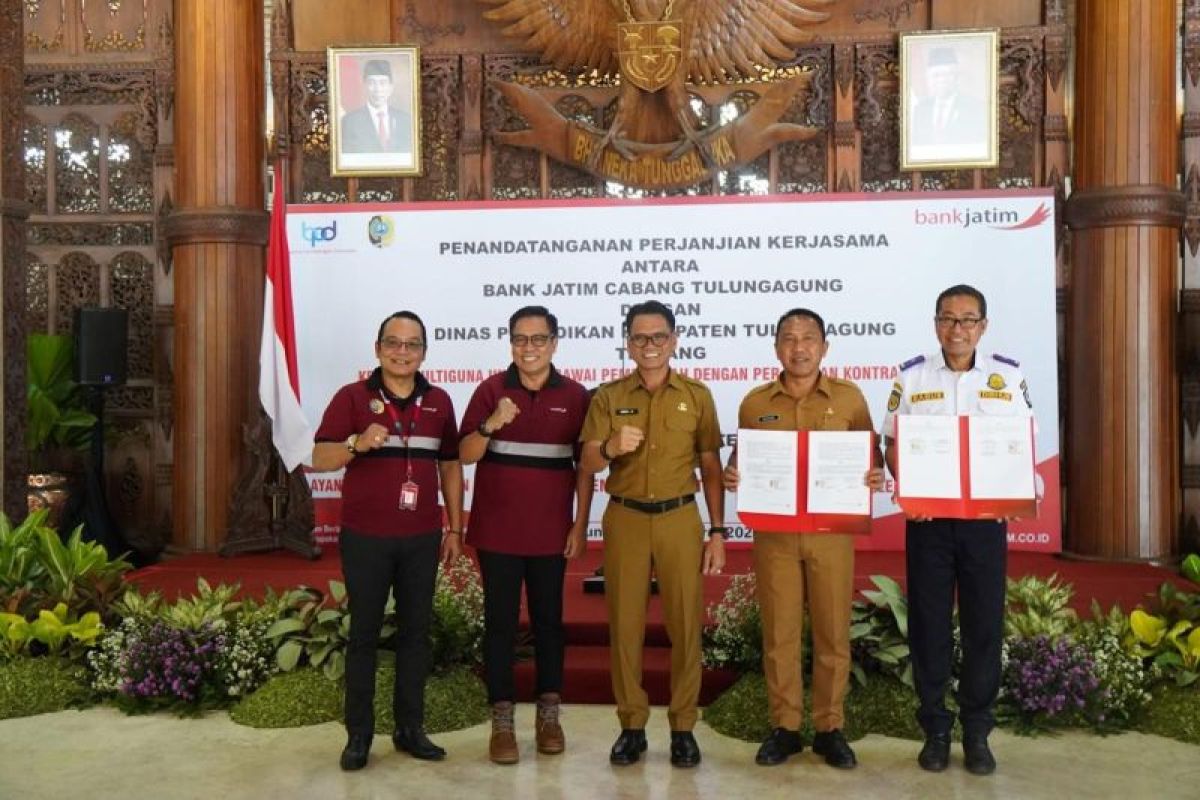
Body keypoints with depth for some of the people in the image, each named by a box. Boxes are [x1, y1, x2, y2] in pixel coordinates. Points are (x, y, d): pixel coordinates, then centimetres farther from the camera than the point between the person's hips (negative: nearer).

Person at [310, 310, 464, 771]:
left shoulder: (439, 401, 7)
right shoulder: (352, 397, -3)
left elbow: (450, 466, 11)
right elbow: (319, 460, -8)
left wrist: (455, 529, 8)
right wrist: (357, 444, -28)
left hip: (422, 538, 3)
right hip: (365, 538, -3)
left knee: (416, 632, 9)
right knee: (364, 634, 6)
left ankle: (410, 728, 21)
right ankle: (358, 734, 17)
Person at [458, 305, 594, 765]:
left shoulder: (575, 396, 0)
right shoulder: (491, 390, -1)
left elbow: (584, 466, 3)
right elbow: (465, 455, -4)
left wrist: (581, 525, -1)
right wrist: (491, 425, -23)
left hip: (550, 533, 1)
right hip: (497, 532, 0)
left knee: (548, 620, 11)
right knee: (500, 622, 5)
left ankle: (548, 714, 24)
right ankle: (502, 721, 15)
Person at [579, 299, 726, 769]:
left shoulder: (697, 395, 5)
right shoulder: (608, 397, 5)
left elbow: (711, 468, 6)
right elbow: (588, 464, -1)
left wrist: (717, 531, 1)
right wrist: (611, 448, -24)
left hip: (680, 519, 0)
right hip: (624, 519, 1)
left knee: (685, 623, 1)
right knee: (624, 624, 4)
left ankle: (683, 727, 15)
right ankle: (632, 725, 17)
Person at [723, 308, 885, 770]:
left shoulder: (849, 398, 3)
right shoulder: (755, 403, 5)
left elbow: (870, 455, 9)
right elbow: (741, 461, 14)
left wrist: (875, 476, -12)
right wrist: (732, 476, -8)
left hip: (832, 529, 0)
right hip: (773, 532, 1)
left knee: (833, 633, 6)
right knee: (779, 633, 6)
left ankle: (829, 729, 21)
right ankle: (784, 727, 20)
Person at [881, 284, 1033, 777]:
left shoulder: (1008, 376, 4)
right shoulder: (911, 376, 2)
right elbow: (892, 445, 4)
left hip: (986, 518, 1)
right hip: (926, 518, 0)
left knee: (984, 624, 6)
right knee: (929, 624, 5)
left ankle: (977, 731, 21)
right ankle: (935, 730, 19)